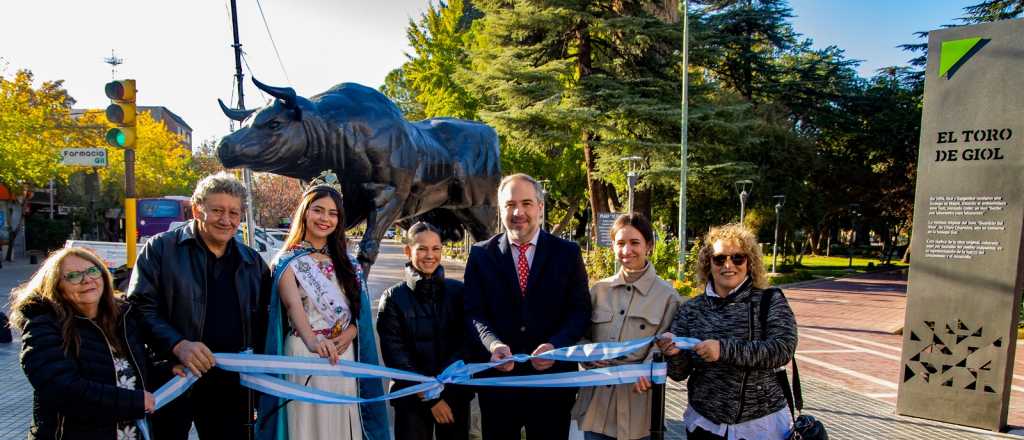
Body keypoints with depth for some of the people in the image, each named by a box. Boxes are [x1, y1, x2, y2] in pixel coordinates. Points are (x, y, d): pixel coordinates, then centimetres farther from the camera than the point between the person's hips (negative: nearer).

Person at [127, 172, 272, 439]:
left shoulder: (253, 262, 10)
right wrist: (178, 345, -23)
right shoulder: (160, 249, -2)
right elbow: (141, 306, -9)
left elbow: (261, 322, 14)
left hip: (231, 386, 3)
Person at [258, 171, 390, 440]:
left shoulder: (346, 264, 11)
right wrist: (312, 341, -41)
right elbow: (293, 305, -23)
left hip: (344, 356, 4)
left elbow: (360, 310, 13)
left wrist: (349, 333, -9)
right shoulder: (289, 262, -5)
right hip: (304, 355, -4)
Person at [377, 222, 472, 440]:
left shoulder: (458, 291, -2)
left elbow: (466, 343, -1)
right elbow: (395, 354, -6)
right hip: (411, 399, -2)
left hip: (455, 394, 2)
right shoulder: (393, 298, -6)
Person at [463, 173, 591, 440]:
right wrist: (494, 345, -22)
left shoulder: (568, 253, 1)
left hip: (553, 377, 0)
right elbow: (474, 312, -3)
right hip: (497, 377, 1)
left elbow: (580, 310, -2)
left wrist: (555, 346, -19)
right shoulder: (481, 254, 2)